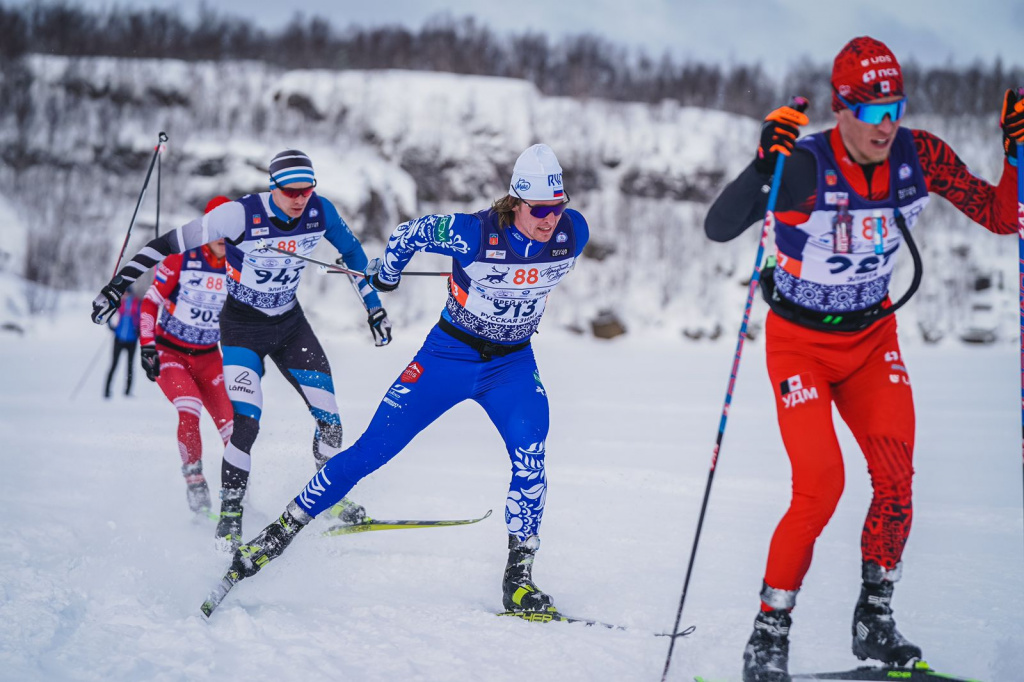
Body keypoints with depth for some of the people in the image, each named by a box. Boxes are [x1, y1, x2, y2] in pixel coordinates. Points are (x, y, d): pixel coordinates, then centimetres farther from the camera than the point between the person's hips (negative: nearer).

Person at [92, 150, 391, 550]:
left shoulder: (321, 213, -12)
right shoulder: (241, 216, -25)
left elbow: (352, 252, 8)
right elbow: (172, 244, -20)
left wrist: (374, 307, 11)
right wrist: (120, 283, -23)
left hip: (290, 323, 4)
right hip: (243, 326, -4)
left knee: (329, 417, -2)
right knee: (245, 420, -22)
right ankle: (230, 514, -7)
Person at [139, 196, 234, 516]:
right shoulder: (181, 261, -12)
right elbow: (150, 303, -6)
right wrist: (147, 347, -13)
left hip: (208, 357, 3)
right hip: (168, 352, -3)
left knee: (231, 421, -12)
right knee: (189, 410, -28)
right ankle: (194, 482, -17)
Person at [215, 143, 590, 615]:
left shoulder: (573, 234, -15)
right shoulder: (474, 234, -26)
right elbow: (410, 232, -6)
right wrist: (385, 274, 12)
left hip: (512, 364, 2)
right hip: (449, 355, -2)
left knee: (529, 460, -23)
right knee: (371, 451, -3)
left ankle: (519, 578, -13)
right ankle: (283, 530, 10)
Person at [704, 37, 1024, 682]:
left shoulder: (921, 156, -11)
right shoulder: (804, 166, -24)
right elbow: (718, 228, -32)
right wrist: (764, 165, -46)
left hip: (873, 337, 4)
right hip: (801, 342, -4)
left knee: (895, 478, -12)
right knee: (820, 487, -16)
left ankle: (875, 620, 6)